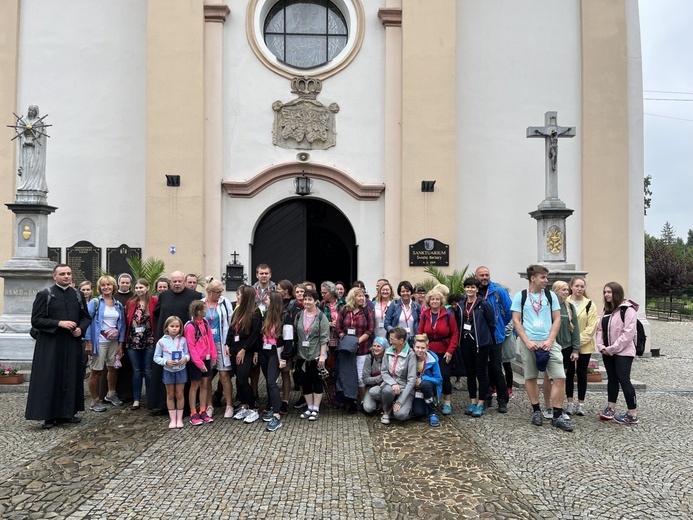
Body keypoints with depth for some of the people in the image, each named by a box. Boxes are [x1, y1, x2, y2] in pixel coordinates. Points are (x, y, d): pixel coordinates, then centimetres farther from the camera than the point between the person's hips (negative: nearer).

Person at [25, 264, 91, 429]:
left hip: (72, 344, 4)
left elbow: (86, 317, 13)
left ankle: (67, 413, 18)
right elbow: (36, 320, -9)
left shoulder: (78, 295, 8)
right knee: (50, 379, -1)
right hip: (51, 345, -4)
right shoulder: (44, 295, -4)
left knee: (71, 378, 8)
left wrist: (81, 329, -7)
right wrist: (59, 323, -19)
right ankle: (49, 416, 7)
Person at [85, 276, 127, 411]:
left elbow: (122, 324, 10)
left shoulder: (118, 305, 9)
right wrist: (88, 343, -14)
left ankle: (111, 394, 34)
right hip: (99, 341, -4)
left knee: (113, 368, 13)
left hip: (114, 341, 5)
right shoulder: (95, 302, -4)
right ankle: (95, 401, 14)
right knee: (96, 371, 1)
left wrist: (120, 344, 5)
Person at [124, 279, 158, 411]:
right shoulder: (130, 303, 8)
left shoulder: (154, 302, -4)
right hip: (133, 341, 3)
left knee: (148, 371, 3)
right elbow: (126, 322, 8)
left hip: (149, 341, -3)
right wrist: (125, 339, 3)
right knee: (136, 370, 9)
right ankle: (136, 399, 17)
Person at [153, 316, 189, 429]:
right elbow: (156, 357, -3)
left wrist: (185, 358, -20)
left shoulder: (183, 340, -4)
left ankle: (179, 418, 20)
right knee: (170, 395, 11)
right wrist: (166, 362, -19)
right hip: (168, 371, 0)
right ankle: (173, 419, 22)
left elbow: (187, 353, 2)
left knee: (179, 395, 9)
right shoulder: (162, 341, -7)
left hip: (181, 370, 0)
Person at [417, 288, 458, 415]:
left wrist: (450, 351, -11)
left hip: (444, 353, -2)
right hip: (429, 352, 2)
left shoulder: (447, 315, -6)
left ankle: (447, 403, 13)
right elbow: (420, 333, 6)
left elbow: (455, 334, -5)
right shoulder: (424, 315, 2)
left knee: (445, 376, -3)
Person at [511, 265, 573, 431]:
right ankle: (536, 411, 23)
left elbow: (557, 319, 4)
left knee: (560, 377, -6)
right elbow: (516, 321, -2)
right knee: (530, 377, 7)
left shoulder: (550, 295, 6)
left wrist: (550, 340, -8)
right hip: (528, 342, -1)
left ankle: (557, 416, 2)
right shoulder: (520, 296, 0)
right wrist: (527, 342, -11)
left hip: (548, 342, 1)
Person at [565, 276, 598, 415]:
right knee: (569, 373, 6)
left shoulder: (590, 305, -2)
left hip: (584, 346, 0)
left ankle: (581, 404, 17)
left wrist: (579, 340, -14)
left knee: (582, 374, 8)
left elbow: (591, 327, -6)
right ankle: (570, 403, 15)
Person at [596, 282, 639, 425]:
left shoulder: (628, 310, -12)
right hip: (607, 352, 8)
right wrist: (601, 346, -3)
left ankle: (633, 414, -1)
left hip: (623, 352, -8)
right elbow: (600, 329, 12)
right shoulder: (607, 310, 14)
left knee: (624, 380, -8)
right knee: (612, 379, 14)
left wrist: (612, 348, -17)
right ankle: (611, 409, 23)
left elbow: (628, 333, -18)